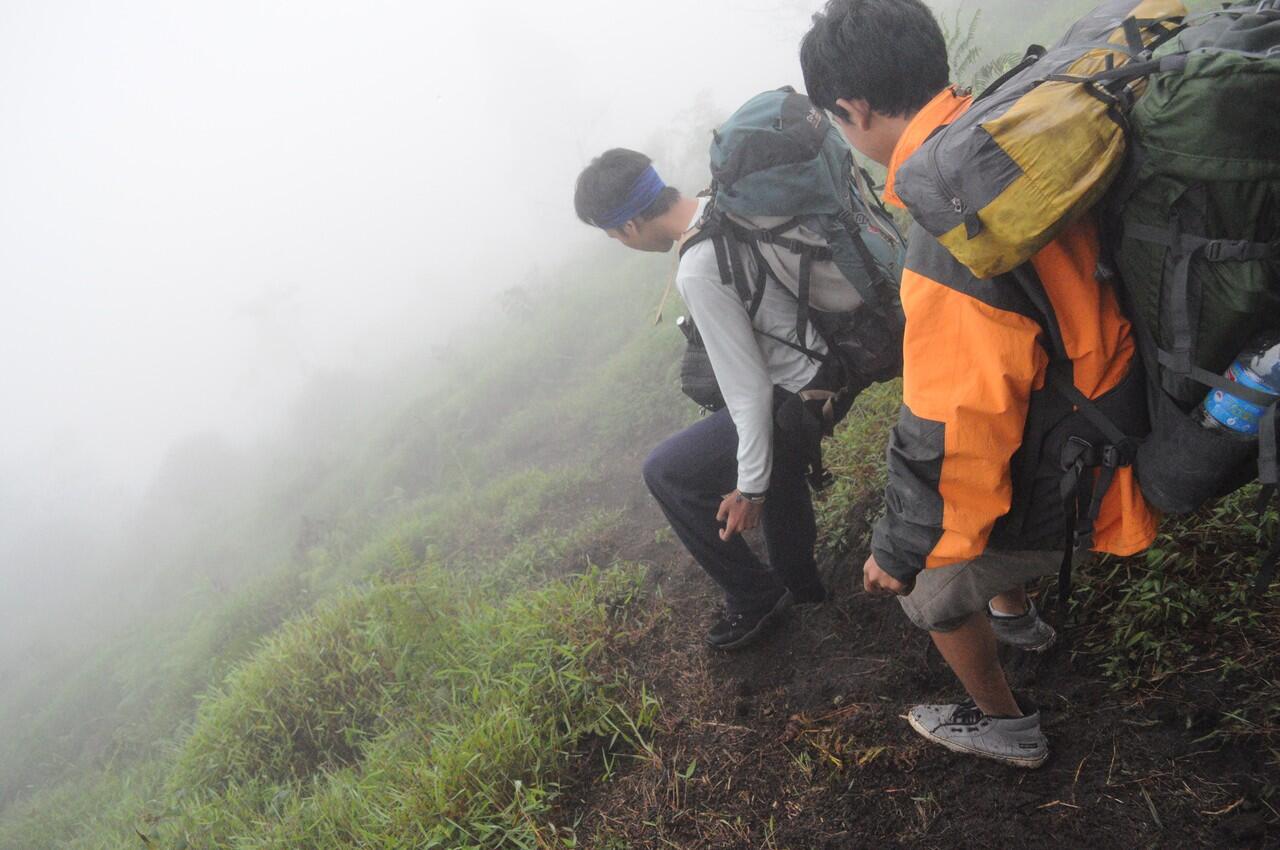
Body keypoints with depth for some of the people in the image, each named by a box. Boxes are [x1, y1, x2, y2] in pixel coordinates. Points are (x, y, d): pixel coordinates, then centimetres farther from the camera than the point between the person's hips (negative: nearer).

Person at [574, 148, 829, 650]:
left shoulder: (698, 271, -29)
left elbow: (747, 384, -24)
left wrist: (751, 485, -14)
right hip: (825, 362, 9)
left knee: (667, 472, 4)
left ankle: (755, 598, 18)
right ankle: (798, 581, 51)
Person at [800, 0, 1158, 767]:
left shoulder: (954, 238, -36)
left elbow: (952, 430, -30)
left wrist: (903, 552, -16)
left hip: (1060, 471, -7)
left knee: (935, 590, 16)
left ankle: (1006, 726, 40)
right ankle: (1014, 611, 58)